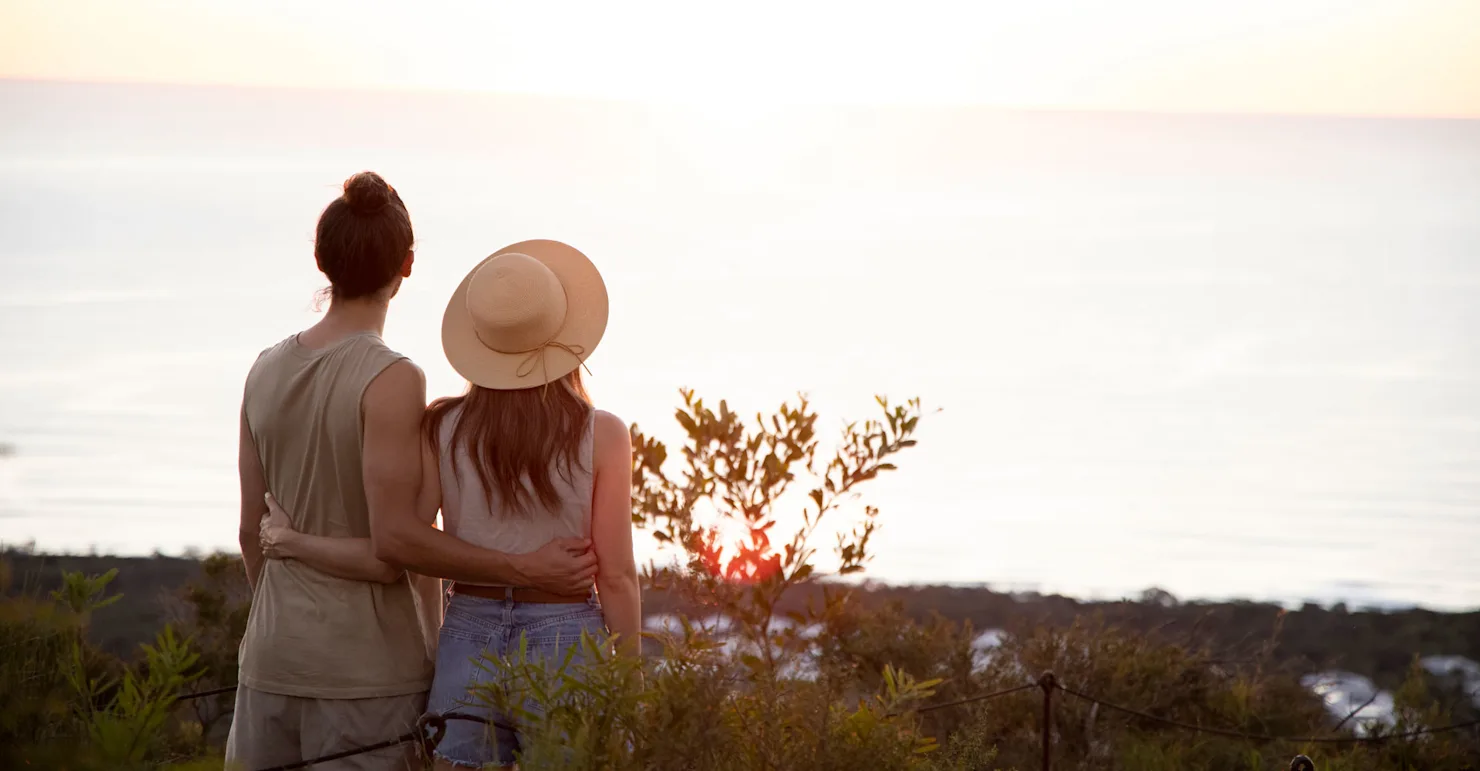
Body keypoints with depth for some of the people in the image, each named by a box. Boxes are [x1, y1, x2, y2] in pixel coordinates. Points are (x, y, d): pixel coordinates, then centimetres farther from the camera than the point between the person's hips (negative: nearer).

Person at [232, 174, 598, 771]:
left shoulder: (266, 372, 5)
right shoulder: (391, 380, -14)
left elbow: (254, 532, 11)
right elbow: (395, 539, -18)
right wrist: (525, 570, -14)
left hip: (272, 659, 6)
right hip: (369, 668, -6)